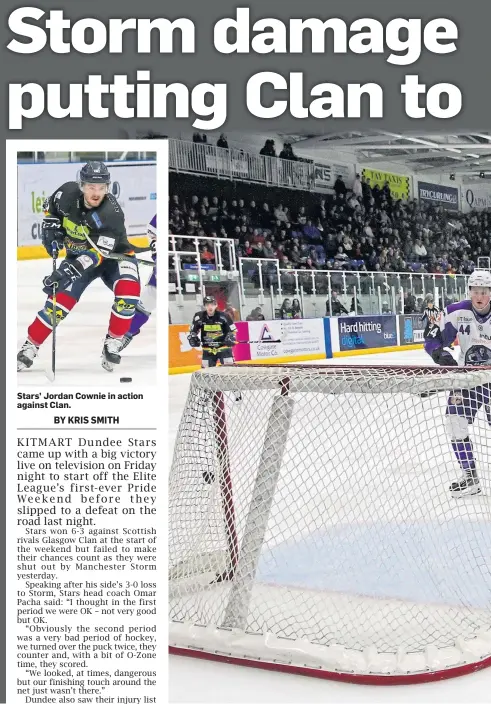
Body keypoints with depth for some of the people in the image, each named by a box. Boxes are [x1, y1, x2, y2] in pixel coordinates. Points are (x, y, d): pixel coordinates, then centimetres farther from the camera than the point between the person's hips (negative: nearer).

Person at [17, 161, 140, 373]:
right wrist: (50, 229, -6)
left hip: (114, 255, -3)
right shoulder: (68, 192, -17)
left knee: (128, 292, -29)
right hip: (78, 255, 3)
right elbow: (50, 206, 7)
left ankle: (113, 342, -10)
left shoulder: (112, 213, -30)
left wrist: (73, 267, -44)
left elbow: (99, 252, -35)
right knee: (60, 300, -9)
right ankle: (30, 346, 5)